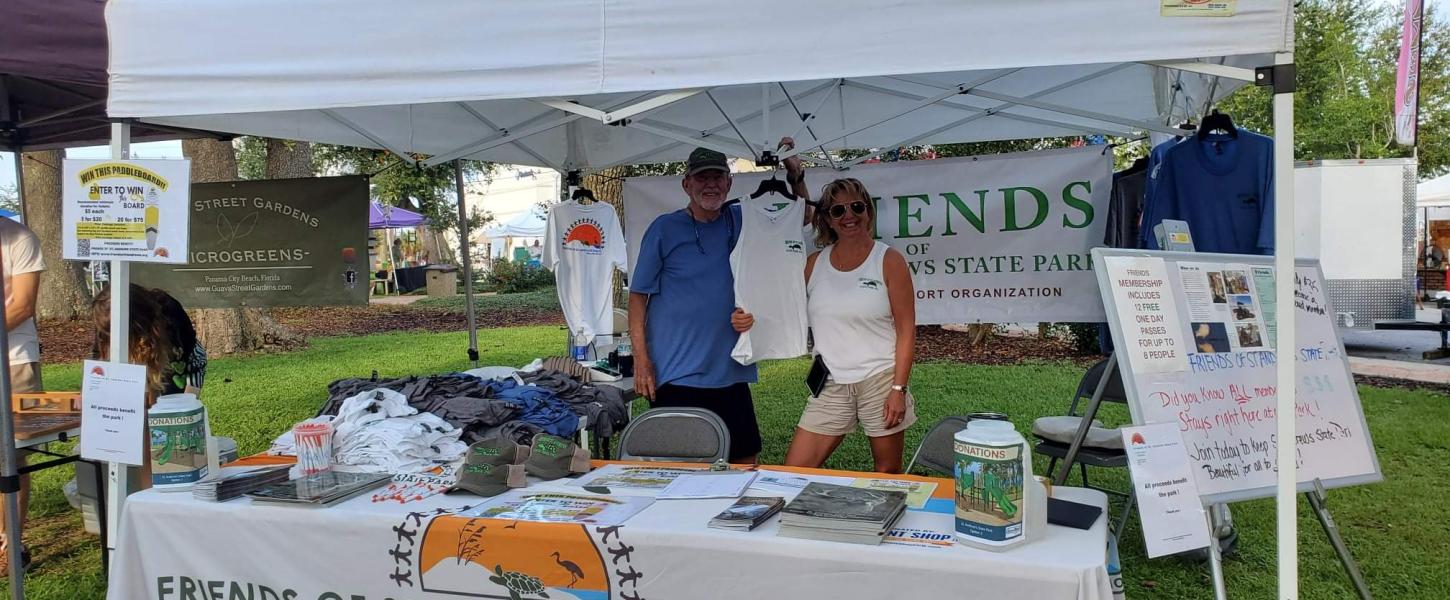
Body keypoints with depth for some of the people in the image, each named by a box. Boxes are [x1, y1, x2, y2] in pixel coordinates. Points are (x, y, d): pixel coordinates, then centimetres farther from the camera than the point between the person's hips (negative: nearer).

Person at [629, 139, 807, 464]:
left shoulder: (740, 221, 7)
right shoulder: (664, 228, -4)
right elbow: (638, 295, -4)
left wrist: (795, 177, -2)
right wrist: (641, 359, -12)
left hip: (731, 373, 4)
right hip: (675, 376, -4)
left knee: (745, 460, 10)